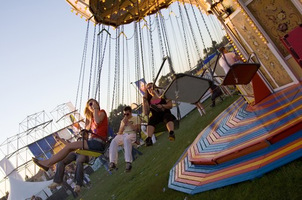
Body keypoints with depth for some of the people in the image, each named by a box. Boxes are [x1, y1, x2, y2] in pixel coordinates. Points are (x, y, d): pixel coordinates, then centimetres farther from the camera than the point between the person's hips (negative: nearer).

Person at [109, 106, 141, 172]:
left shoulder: (136, 118, 18)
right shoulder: (123, 120, 30)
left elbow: (137, 129, 3)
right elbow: (120, 132, 18)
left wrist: (129, 123, -4)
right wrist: (124, 124, 4)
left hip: (132, 134, -4)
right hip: (123, 135, 4)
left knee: (126, 139, -42)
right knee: (113, 142, -30)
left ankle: (129, 162, -48)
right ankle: (112, 162, -37)